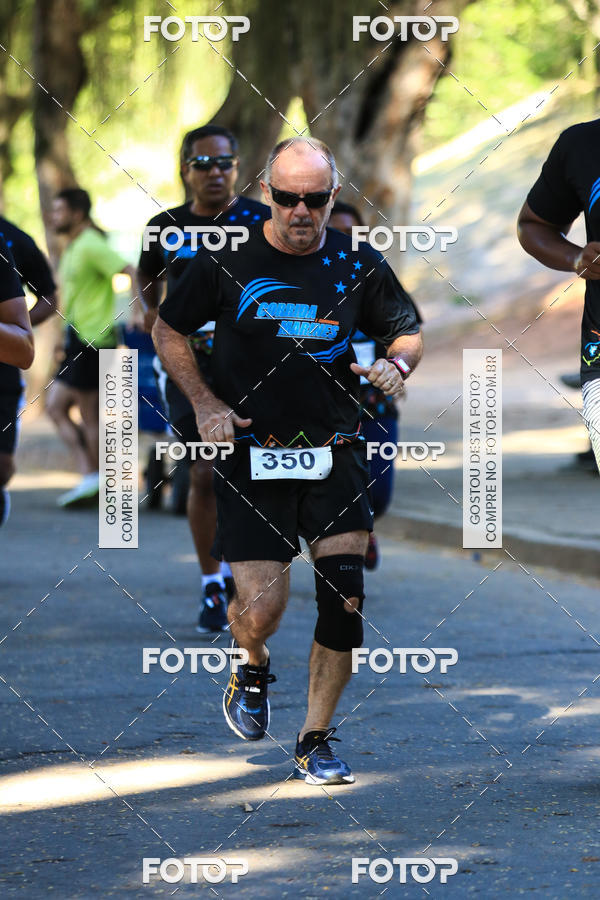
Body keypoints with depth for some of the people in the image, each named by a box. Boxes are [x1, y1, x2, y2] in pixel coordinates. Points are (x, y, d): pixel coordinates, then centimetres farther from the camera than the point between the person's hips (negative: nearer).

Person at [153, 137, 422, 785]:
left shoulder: (358, 265, 3)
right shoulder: (225, 261, -3)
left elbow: (408, 333, 17)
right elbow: (168, 331, 9)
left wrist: (396, 365, -6)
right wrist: (203, 401, -4)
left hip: (334, 456, 2)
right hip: (249, 456, -2)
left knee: (345, 599, -7)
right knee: (261, 607, -10)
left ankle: (315, 742, 9)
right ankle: (252, 671, 28)